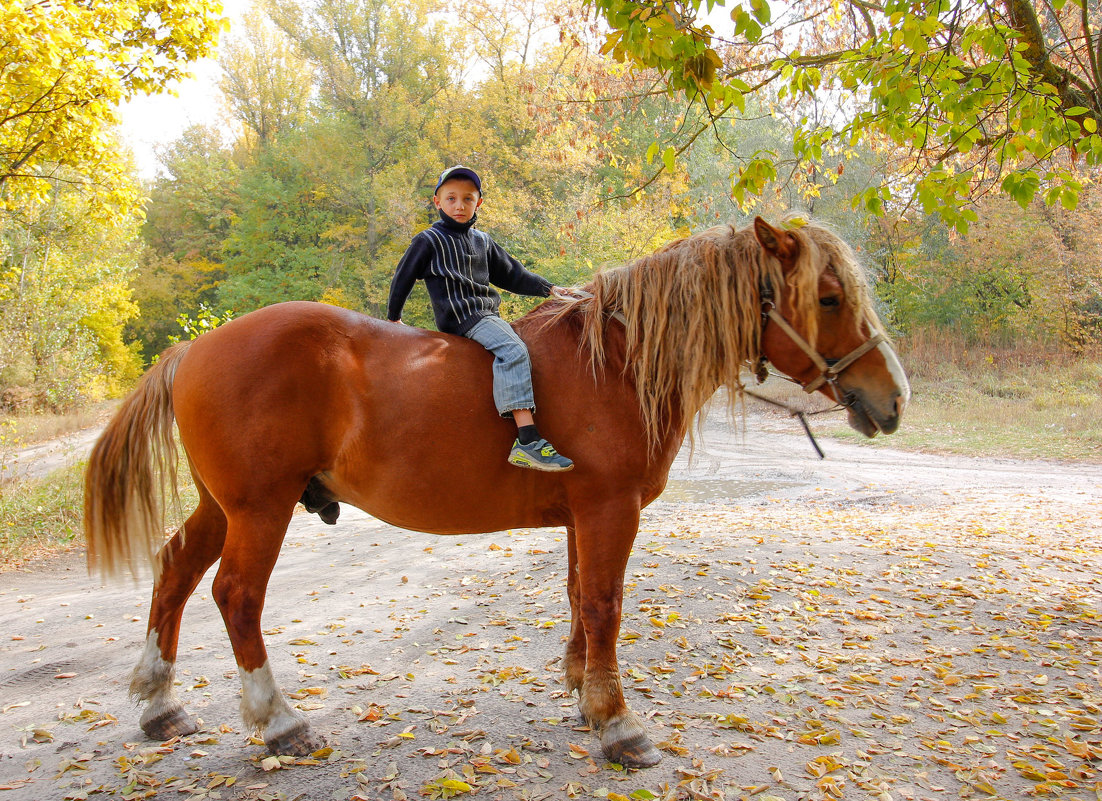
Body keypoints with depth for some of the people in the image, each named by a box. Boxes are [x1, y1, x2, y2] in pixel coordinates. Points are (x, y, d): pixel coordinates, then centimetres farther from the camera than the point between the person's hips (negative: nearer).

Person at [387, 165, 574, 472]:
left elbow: (511, 274, 26)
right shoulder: (429, 241, 1)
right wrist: (393, 318, 13)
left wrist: (548, 289, 18)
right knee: (513, 350, -31)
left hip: (488, 315, 9)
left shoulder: (483, 242, 21)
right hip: (460, 318, -9)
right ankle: (527, 439, -44)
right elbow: (403, 277, 8)